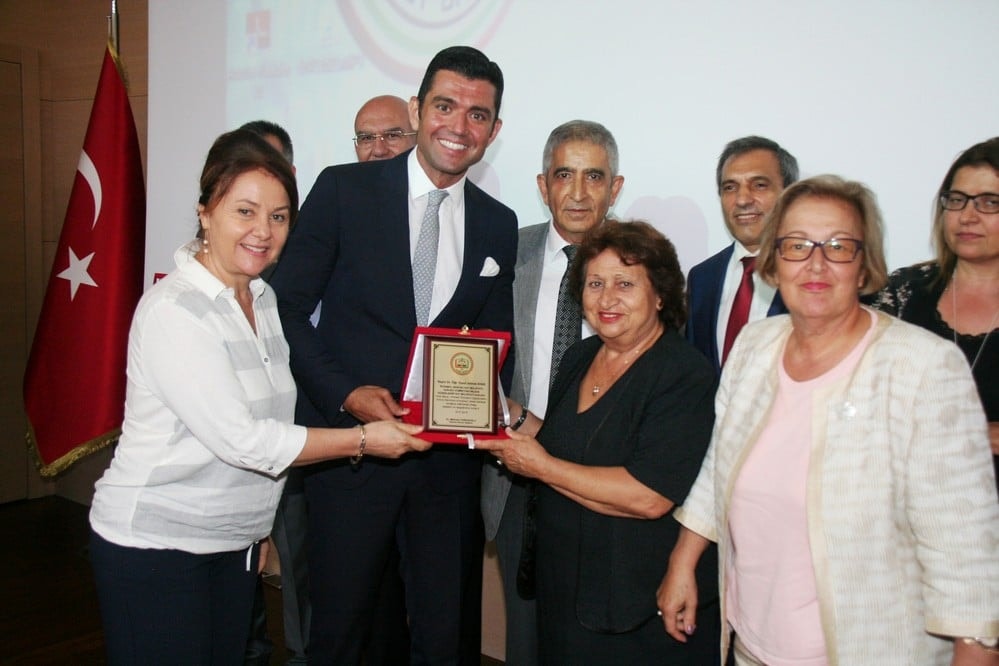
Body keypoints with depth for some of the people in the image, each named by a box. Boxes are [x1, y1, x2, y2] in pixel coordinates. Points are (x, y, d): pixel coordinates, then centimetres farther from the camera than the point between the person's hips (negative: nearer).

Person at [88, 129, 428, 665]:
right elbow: (240, 439, -23)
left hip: (235, 542, 7)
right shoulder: (171, 309, -19)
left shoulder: (264, 299, 5)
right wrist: (362, 439, -18)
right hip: (154, 545, -7)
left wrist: (261, 527, 11)